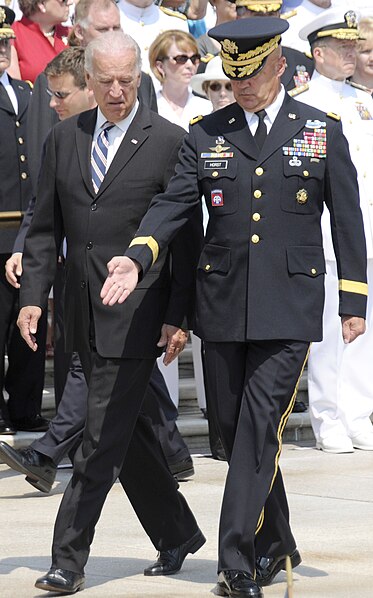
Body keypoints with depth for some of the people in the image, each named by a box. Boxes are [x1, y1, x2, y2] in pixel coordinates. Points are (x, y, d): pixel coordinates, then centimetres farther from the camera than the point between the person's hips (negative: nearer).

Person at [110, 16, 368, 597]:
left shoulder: (322, 131, 4)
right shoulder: (205, 134, 8)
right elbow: (172, 202, 0)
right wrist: (136, 258, -17)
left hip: (290, 307, -3)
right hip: (223, 305, 3)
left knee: (259, 426, -11)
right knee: (235, 427, 9)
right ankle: (275, 544, 26)